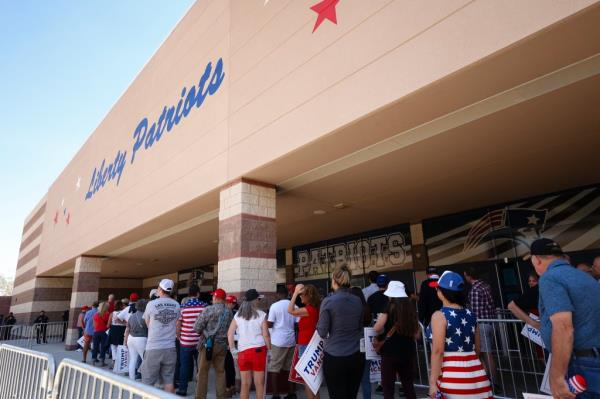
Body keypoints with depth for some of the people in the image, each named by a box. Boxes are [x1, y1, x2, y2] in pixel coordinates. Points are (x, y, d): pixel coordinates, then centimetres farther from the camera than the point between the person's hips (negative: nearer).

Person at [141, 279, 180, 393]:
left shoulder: (151, 304, -7)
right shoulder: (176, 305, 1)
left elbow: (148, 324, 8)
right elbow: (176, 323, 7)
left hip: (153, 348, -2)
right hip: (170, 348, 3)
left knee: (148, 382, 9)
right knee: (169, 380, 10)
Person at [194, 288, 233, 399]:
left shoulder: (209, 309, -12)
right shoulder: (229, 312, 1)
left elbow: (197, 328, -10)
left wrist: (203, 331, 10)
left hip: (208, 344, -4)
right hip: (222, 345, 4)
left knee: (203, 372, 7)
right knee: (220, 372, 13)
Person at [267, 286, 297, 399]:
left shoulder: (274, 306, -7)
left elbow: (269, 324, -8)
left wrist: (265, 320, 11)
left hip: (278, 341, -4)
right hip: (291, 340, 4)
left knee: (274, 368, 5)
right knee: (289, 367, 14)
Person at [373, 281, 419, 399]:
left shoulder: (389, 307, -8)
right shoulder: (411, 308, 7)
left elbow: (377, 328, -18)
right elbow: (416, 334, 13)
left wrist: (383, 332, 3)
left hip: (390, 352, -5)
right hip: (408, 352, 6)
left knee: (388, 387, 5)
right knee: (409, 386, 16)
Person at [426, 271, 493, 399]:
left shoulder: (439, 315, -11)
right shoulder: (471, 315, 8)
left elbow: (438, 351, -16)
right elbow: (477, 348, 17)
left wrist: (433, 382, -13)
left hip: (451, 375, -6)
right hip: (475, 374, 6)